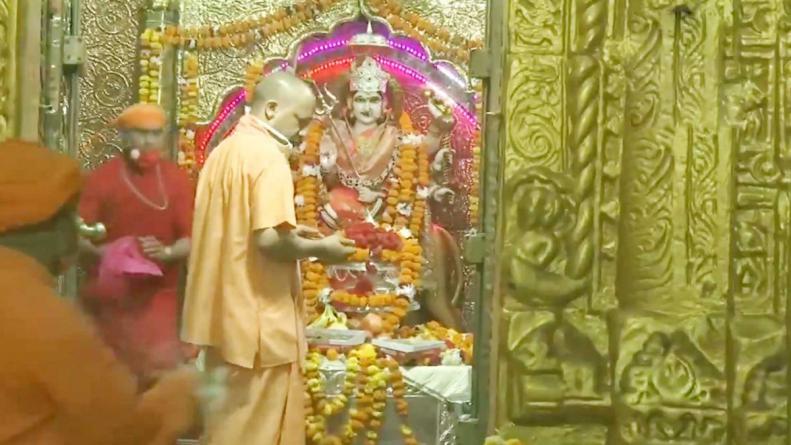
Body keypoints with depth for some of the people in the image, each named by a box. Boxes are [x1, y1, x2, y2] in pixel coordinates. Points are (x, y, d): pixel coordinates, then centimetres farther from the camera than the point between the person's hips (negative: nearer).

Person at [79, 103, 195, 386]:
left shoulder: (177, 180, 1)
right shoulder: (102, 178, -2)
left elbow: (191, 240, -3)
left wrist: (166, 252, -24)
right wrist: (104, 253, -24)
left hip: (157, 298, 0)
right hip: (108, 299, 0)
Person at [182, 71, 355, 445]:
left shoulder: (224, 151, 13)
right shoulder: (268, 156, -15)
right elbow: (269, 240, -24)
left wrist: (290, 232, 15)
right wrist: (320, 248, -8)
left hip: (225, 314, 9)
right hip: (258, 320, -9)